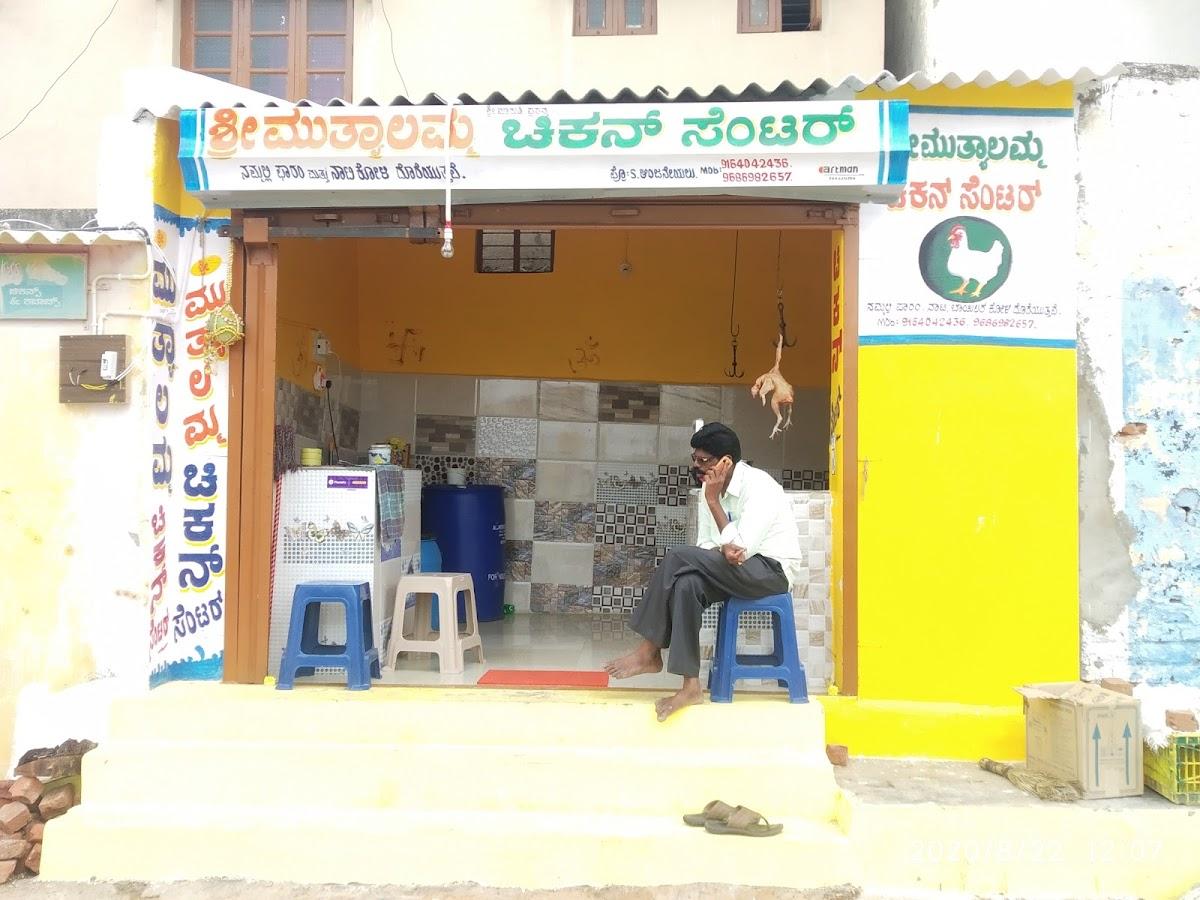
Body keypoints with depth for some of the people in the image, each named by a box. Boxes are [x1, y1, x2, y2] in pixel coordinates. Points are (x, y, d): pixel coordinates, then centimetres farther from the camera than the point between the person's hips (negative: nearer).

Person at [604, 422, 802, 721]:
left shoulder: (758, 487, -18)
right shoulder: (711, 488, 5)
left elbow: (742, 547, -24)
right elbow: (705, 545, 2)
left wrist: (713, 501, -21)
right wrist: (724, 549, -22)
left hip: (771, 570, -7)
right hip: (735, 571, 7)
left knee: (679, 557, -24)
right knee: (687, 584, -24)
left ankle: (649, 652, -15)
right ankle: (691, 686, -24)